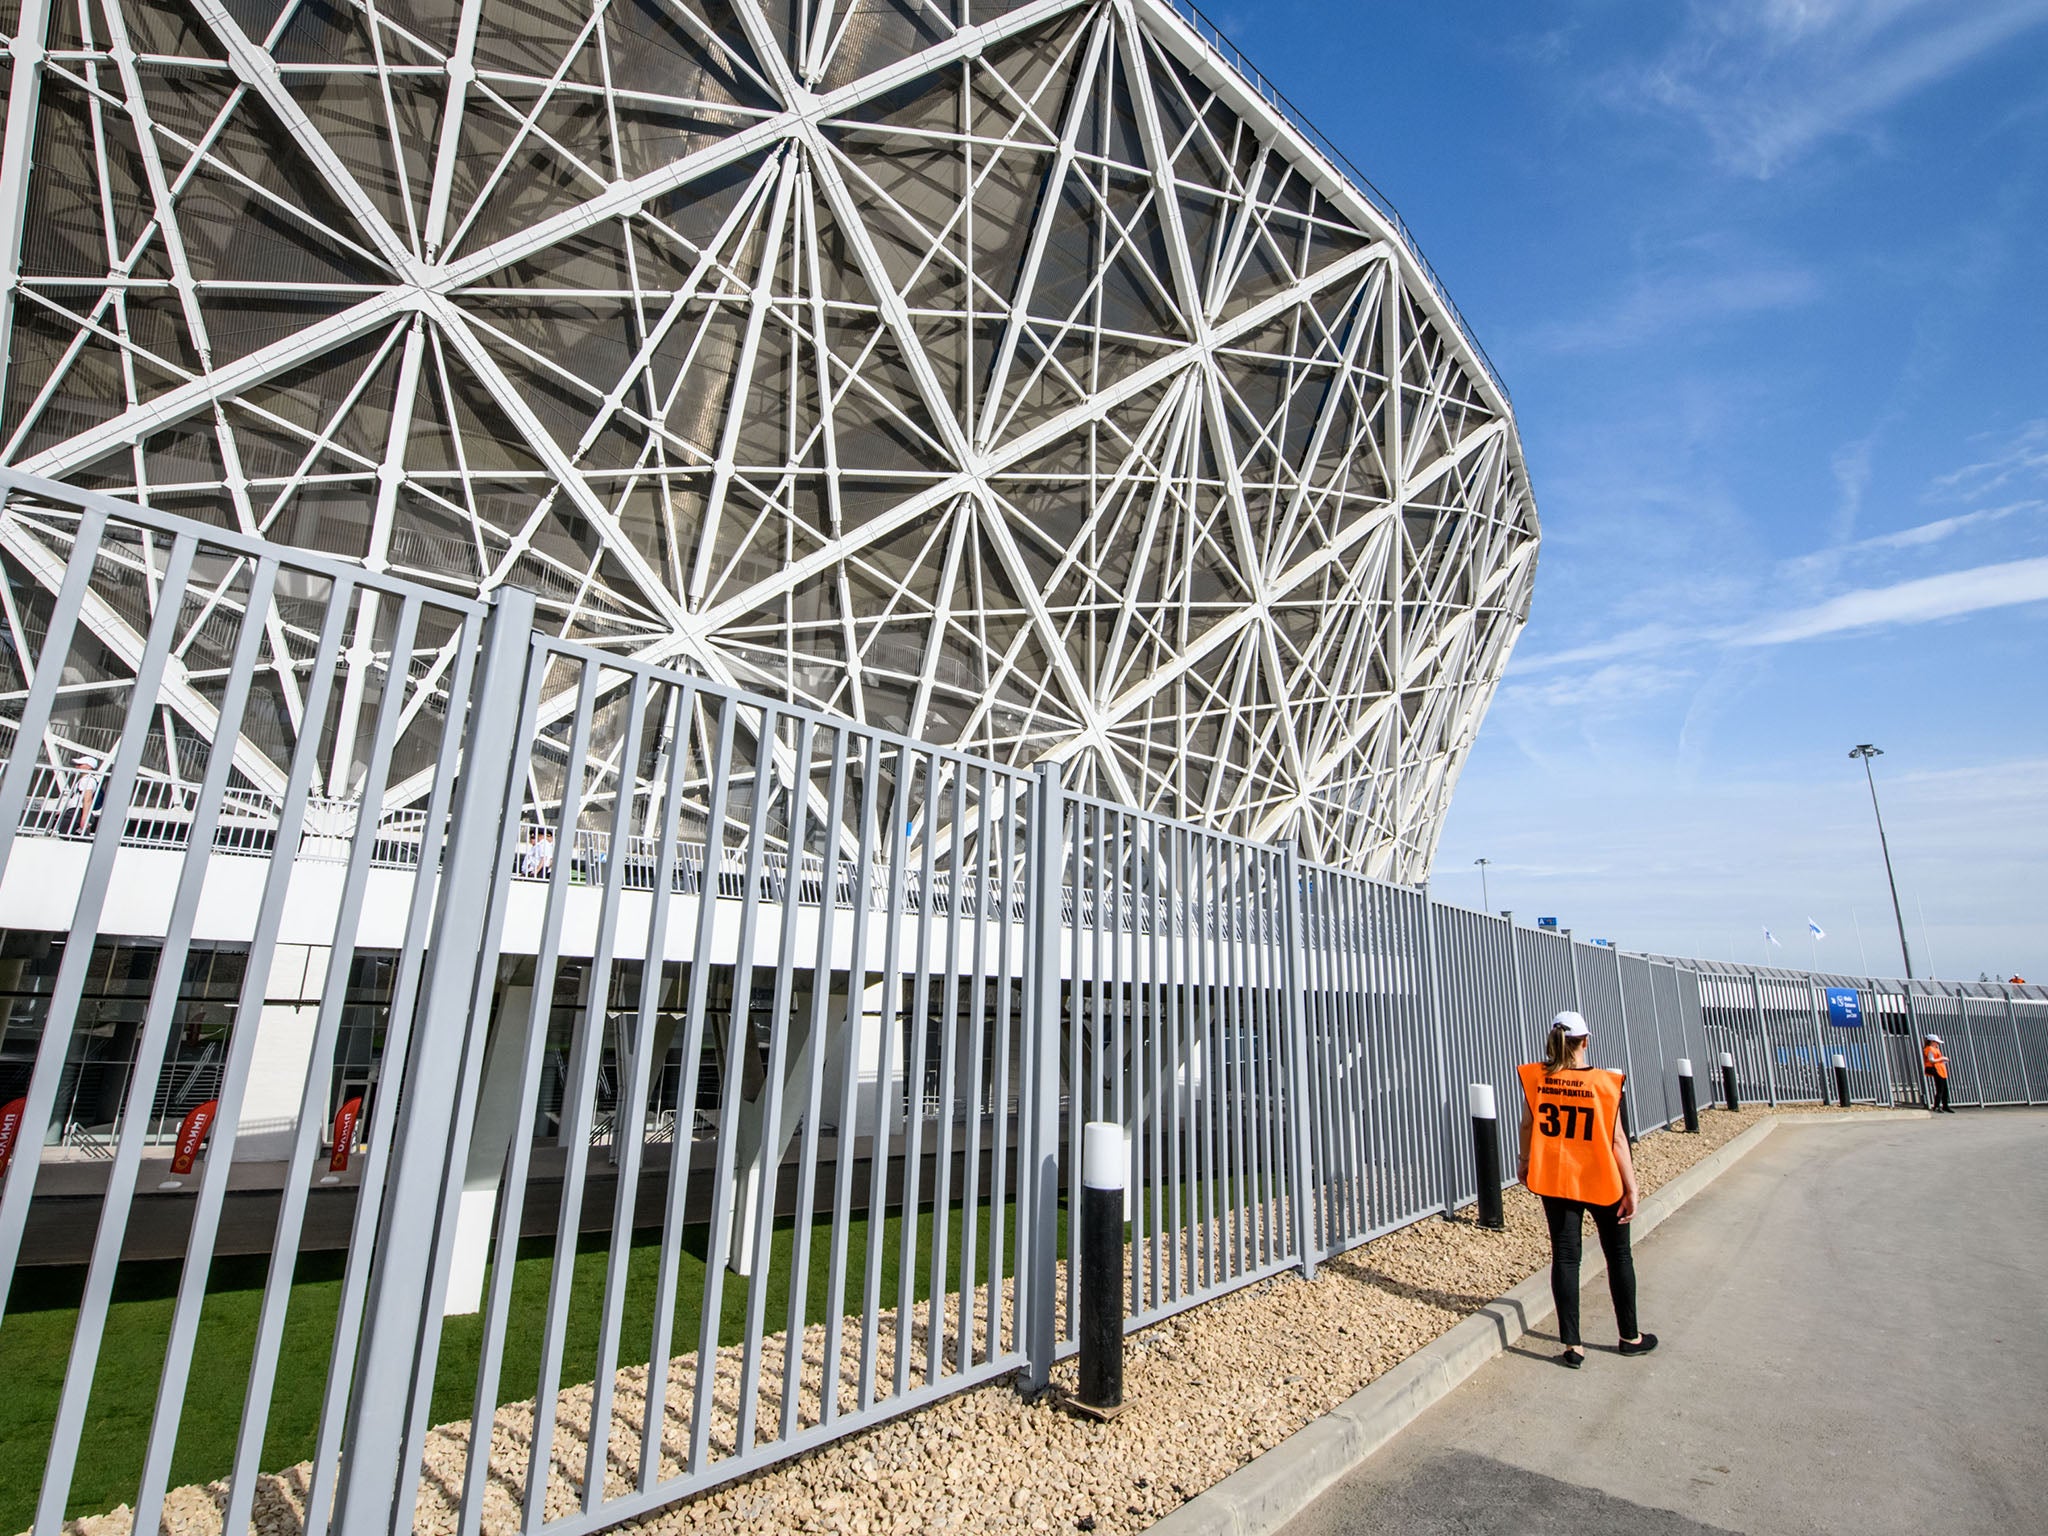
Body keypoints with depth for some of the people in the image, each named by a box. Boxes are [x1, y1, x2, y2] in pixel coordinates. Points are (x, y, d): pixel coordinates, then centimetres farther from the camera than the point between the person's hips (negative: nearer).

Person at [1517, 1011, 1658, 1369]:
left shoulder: (1535, 1078, -7)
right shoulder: (1604, 1082, -15)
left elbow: (1527, 1125, 3)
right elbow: (1617, 1139, -13)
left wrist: (1524, 1161, 19)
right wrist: (1631, 1188, -5)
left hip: (1555, 1180, 2)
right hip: (1600, 1181, -2)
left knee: (1565, 1257, 8)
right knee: (1618, 1256, 18)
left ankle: (1572, 1345, 11)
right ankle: (1630, 1336, 33)